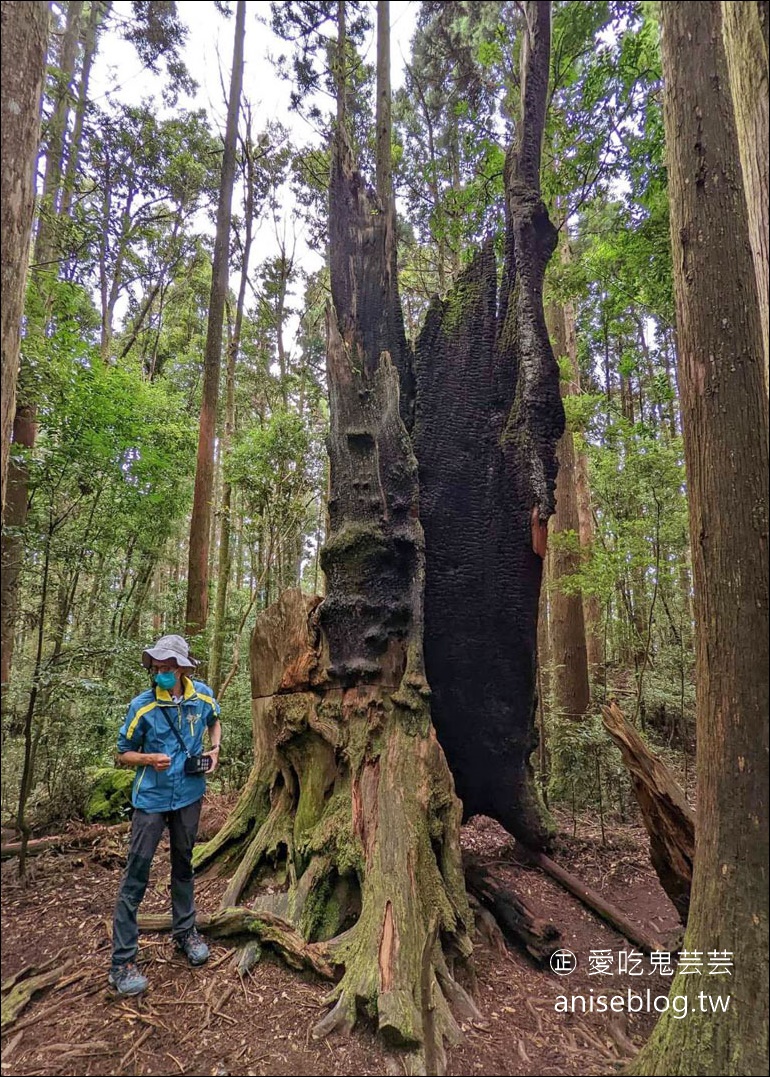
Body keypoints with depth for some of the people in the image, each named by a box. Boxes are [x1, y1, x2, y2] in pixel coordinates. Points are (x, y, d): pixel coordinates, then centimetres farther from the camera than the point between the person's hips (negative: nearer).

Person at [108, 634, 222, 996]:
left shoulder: (203, 695, -9)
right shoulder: (142, 706, -18)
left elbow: (214, 722, 14)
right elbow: (122, 755, -6)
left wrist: (215, 749, -3)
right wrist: (151, 758, -25)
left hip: (189, 793, 3)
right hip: (152, 797, -3)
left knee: (183, 863, 19)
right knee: (136, 872, -1)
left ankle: (185, 931, 38)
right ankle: (122, 961, 13)